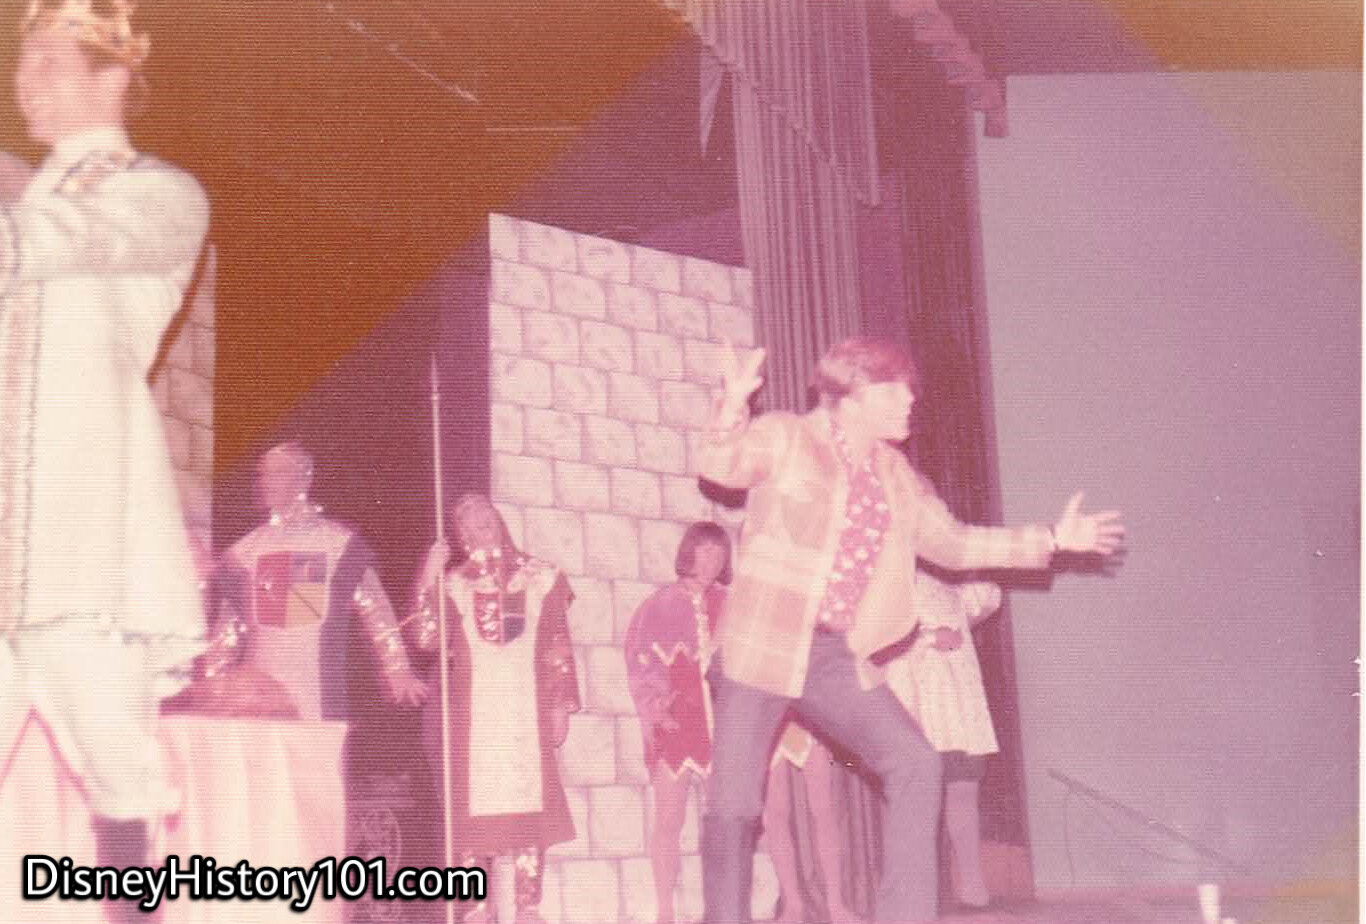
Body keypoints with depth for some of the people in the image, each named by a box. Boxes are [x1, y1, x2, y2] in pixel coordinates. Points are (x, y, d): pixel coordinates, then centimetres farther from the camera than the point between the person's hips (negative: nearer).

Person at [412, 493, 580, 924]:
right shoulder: (453, 584, 12)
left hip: (527, 710, 0)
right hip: (471, 713, 0)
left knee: (529, 806, -6)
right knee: (471, 809, -3)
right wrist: (428, 580, -7)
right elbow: (427, 639, -3)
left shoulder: (541, 577, 12)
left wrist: (560, 704, 3)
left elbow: (560, 647, 10)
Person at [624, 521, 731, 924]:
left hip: (721, 723, 2)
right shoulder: (660, 604, 5)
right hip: (673, 725, -2)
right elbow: (640, 665, 2)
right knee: (669, 818, -1)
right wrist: (656, 706, -11)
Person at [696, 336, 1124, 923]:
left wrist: (1051, 540, 18)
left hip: (837, 659, 5)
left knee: (914, 765, -7)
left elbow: (951, 543, 22)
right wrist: (732, 408, -37)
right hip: (762, 648, -5)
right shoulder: (785, 439, -3)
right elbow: (719, 464, -16)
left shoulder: (895, 473, 13)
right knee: (734, 802, -5)